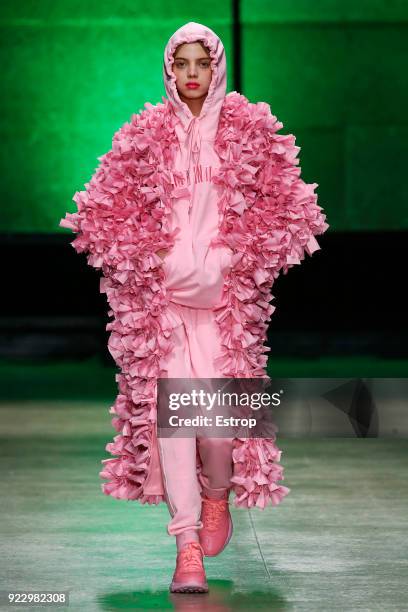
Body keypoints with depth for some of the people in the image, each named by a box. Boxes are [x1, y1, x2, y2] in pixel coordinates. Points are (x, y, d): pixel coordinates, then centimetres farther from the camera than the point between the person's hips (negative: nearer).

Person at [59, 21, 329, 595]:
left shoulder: (250, 129, 5)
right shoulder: (144, 134, 6)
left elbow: (282, 203, 6)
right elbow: (105, 208, 8)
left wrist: (236, 257, -3)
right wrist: (149, 255, -2)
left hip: (225, 293, 0)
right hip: (159, 294, 1)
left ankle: (218, 495, 24)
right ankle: (188, 544, -6)